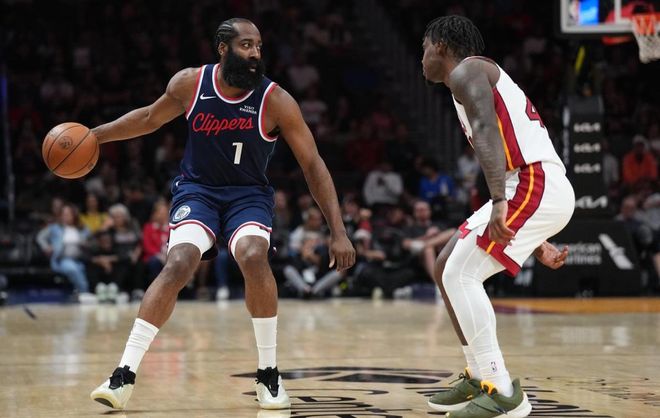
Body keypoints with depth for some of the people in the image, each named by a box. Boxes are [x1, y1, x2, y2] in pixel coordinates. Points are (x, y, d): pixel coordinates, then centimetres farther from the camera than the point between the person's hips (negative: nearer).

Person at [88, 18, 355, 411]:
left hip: (249, 194, -1)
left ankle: (269, 375, -15)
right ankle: (124, 375, -21)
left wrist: (338, 232, -18)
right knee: (179, 264, -24)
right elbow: (150, 118, 11)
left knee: (254, 256, -31)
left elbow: (313, 164, -14)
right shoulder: (190, 83, -10)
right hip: (197, 189, 1)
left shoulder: (276, 101, -17)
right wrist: (94, 135, 5)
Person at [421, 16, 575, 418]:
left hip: (536, 187, -10)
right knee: (446, 268, 16)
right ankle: (480, 378, 21)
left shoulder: (466, 71, -1)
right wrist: (537, 245, 29)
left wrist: (498, 202, -33)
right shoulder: (480, 78, 29)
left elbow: (488, 133, -20)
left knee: (460, 275, -13)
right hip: (535, 189, 10)